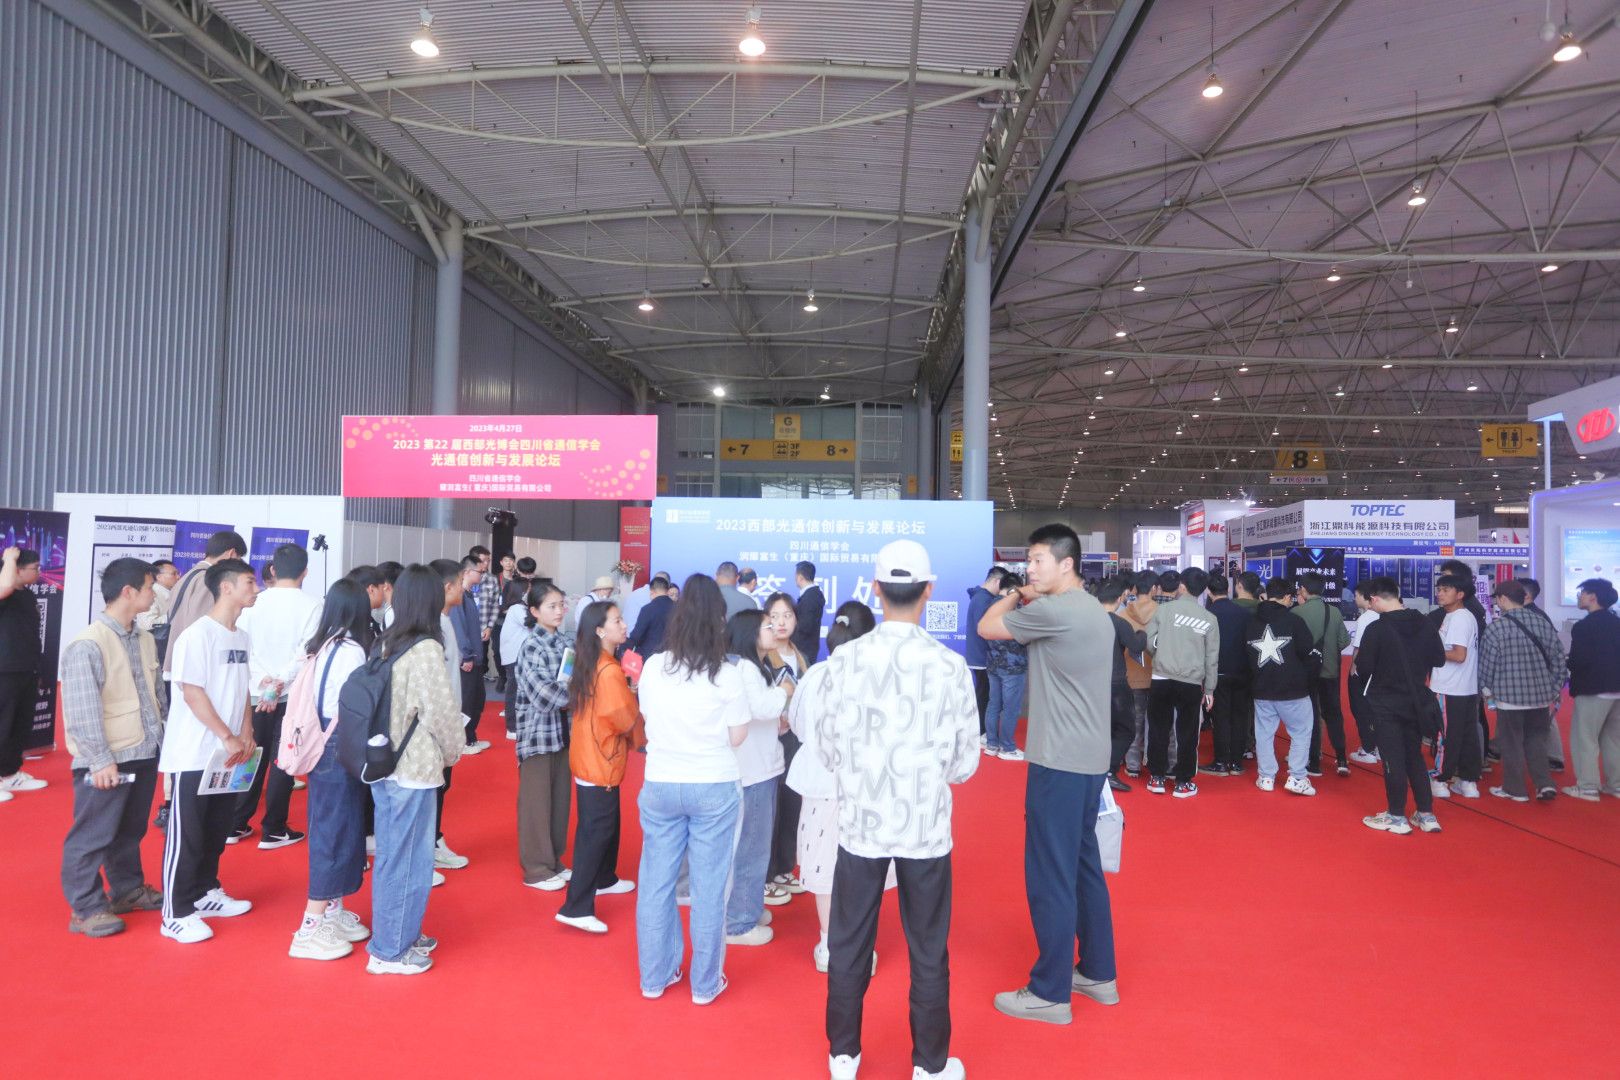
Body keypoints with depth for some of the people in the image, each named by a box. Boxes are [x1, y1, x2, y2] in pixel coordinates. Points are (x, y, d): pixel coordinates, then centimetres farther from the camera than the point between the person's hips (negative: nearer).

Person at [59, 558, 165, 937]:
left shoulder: (145, 639, 7)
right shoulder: (87, 645, -16)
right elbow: (82, 711, -17)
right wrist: (100, 760, -18)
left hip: (144, 754, 7)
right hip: (107, 761, -7)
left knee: (130, 831, 20)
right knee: (92, 836, 4)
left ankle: (128, 889, 34)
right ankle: (85, 908, 15)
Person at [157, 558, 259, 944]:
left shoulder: (241, 637, 9)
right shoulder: (197, 634, -15)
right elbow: (192, 694, -17)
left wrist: (245, 735, 1)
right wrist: (228, 738, -16)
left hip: (229, 753, 8)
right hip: (195, 754, -8)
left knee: (217, 829, 16)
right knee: (185, 834, 0)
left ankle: (205, 893, 29)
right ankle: (176, 913, 8)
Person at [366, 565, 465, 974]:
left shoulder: (385, 644, 4)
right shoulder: (426, 649, -18)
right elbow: (442, 712, -16)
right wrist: (454, 751, 2)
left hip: (384, 765, 8)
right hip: (414, 770, -8)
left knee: (392, 856, 20)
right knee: (408, 860, 5)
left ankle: (398, 934, 34)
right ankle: (390, 951, 17)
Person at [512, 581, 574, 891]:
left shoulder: (564, 643, 6)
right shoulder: (531, 648, -13)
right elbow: (544, 696, -21)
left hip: (562, 731, 6)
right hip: (538, 732, -6)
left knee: (560, 799, 14)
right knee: (536, 803, 4)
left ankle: (553, 860, 27)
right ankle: (536, 869, 15)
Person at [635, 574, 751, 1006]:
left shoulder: (653, 668, -5)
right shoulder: (727, 675, -13)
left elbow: (647, 723, 7)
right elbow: (738, 736, -6)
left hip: (659, 786, 3)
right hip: (714, 789, -3)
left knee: (656, 882, 14)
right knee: (708, 888, 9)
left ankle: (655, 976, 28)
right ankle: (705, 983, 21)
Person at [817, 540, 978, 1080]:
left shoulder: (844, 660, -9)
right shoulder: (950, 666, -11)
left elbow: (827, 747, -1)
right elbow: (965, 762, -4)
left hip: (860, 823, 1)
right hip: (926, 829, -1)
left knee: (848, 945, 16)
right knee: (928, 952, 15)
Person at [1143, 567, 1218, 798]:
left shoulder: (1163, 609, -4)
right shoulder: (1210, 619, 2)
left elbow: (1149, 642, -5)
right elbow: (1212, 658, 6)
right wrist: (1209, 688, 14)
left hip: (1162, 680, -1)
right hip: (1192, 684, 1)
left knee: (1158, 729, 11)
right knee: (1187, 733, 10)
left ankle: (1157, 778, 17)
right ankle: (1183, 782, 15)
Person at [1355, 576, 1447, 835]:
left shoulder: (1376, 629, -18)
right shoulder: (1425, 625, -2)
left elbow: (1363, 668, -17)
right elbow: (1439, 659, 5)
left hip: (1385, 704, -5)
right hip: (1416, 701, 5)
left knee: (1393, 759, 3)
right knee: (1415, 756, 16)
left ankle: (1397, 817, 10)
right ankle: (1427, 814, 19)